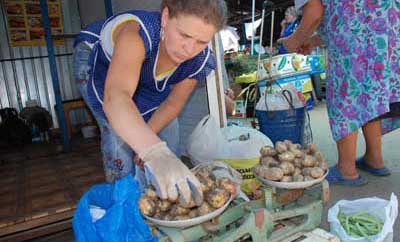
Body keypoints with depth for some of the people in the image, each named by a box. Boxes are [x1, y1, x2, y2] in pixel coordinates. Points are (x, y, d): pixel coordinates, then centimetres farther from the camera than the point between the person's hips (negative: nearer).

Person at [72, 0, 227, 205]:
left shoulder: (200, 61, -27)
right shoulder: (138, 33, -45)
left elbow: (173, 103, -14)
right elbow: (115, 98, -60)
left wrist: (143, 141, -24)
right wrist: (154, 152, -75)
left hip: (147, 76, 5)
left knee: (166, 133, -1)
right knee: (119, 131, -22)